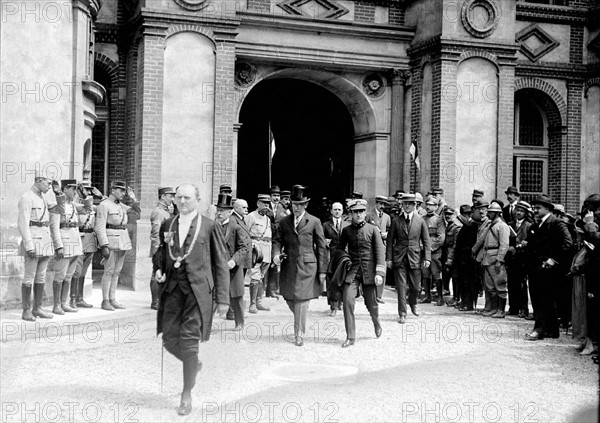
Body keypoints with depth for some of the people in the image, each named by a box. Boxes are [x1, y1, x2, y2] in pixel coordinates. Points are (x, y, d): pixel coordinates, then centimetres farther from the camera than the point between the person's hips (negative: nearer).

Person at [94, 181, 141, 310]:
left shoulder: (121, 206, 16)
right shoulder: (104, 205, -7)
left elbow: (136, 214, 19)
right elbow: (100, 227, -12)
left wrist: (134, 199, 8)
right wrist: (104, 246, -19)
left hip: (123, 241, 7)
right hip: (111, 241, -7)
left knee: (117, 272, 9)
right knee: (109, 271, -5)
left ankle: (112, 300, 13)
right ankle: (105, 301, -1)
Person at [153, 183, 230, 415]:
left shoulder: (209, 227, 1)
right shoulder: (167, 225, 13)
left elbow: (221, 264, 1)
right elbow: (160, 252, 28)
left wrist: (223, 298, -3)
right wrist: (158, 270, 5)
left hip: (198, 289, -4)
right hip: (172, 288, 4)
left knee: (189, 340, -9)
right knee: (170, 339, 1)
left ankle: (187, 394, 6)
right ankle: (194, 365, 34)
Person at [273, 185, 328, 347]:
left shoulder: (314, 222, 1)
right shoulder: (285, 222, 9)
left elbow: (321, 247, 2)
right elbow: (277, 240, 10)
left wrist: (322, 271, -1)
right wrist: (276, 254, -13)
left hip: (307, 266, -3)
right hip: (289, 266, 3)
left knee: (301, 301, -5)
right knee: (289, 299, 8)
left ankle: (299, 335, 6)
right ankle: (300, 322, 37)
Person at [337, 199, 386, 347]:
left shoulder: (373, 230, 0)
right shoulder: (346, 230, 5)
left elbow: (380, 252, -5)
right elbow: (340, 249, 19)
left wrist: (379, 272, -13)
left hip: (368, 271, -1)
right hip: (351, 271, 1)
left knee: (371, 303, 9)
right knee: (348, 301, -13)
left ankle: (377, 324, 42)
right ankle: (350, 337, -4)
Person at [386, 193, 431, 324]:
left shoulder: (420, 221, 5)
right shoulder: (396, 221, 4)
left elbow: (426, 241, 4)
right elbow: (390, 241, 5)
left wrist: (427, 258, -5)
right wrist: (388, 258, -2)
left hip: (415, 258, 1)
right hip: (399, 259, -1)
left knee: (416, 287, 8)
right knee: (401, 287, -3)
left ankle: (413, 303, 38)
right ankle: (402, 314, 5)